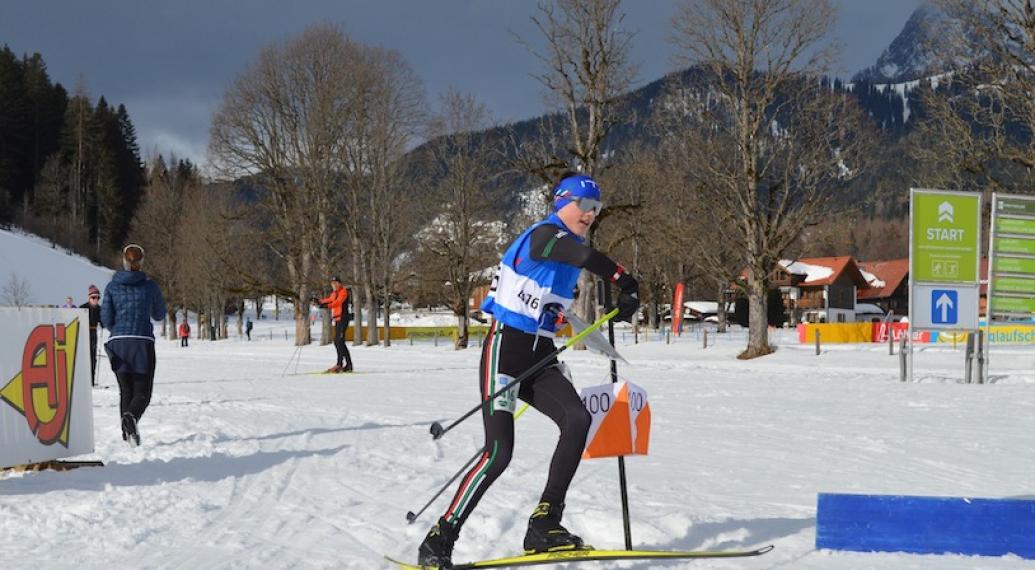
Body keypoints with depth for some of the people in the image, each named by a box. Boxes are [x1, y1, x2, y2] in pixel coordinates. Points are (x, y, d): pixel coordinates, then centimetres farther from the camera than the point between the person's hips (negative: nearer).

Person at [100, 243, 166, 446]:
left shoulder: (112, 287, 2)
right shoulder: (150, 286, -1)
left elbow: (106, 319, 0)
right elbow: (159, 314, 12)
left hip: (118, 344, 2)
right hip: (143, 343, -2)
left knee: (125, 391, 16)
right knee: (142, 392, 1)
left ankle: (127, 434, 8)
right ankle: (131, 417, -30)